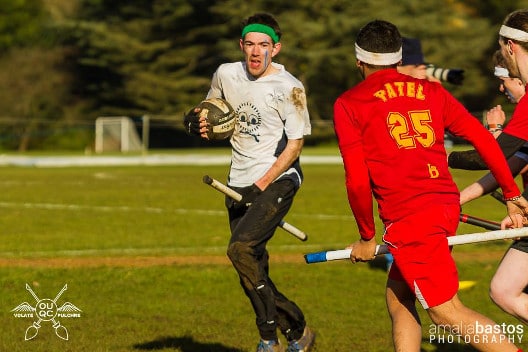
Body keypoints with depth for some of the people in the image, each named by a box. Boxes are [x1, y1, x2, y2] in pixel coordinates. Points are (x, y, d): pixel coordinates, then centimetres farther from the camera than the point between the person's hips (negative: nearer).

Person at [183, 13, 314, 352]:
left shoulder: (289, 87, -12)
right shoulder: (225, 75, 4)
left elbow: (295, 143, -12)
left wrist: (263, 184, -18)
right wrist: (200, 123, -3)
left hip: (278, 178, -6)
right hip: (240, 181, 6)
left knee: (241, 248, -23)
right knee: (253, 267, 6)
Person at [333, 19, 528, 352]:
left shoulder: (348, 104, 1)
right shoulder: (431, 91, 13)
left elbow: (357, 181, -7)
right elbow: (483, 139, 9)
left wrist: (367, 237, 5)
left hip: (409, 219, -6)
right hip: (447, 206, 6)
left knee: (448, 312, -3)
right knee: (398, 296, 20)